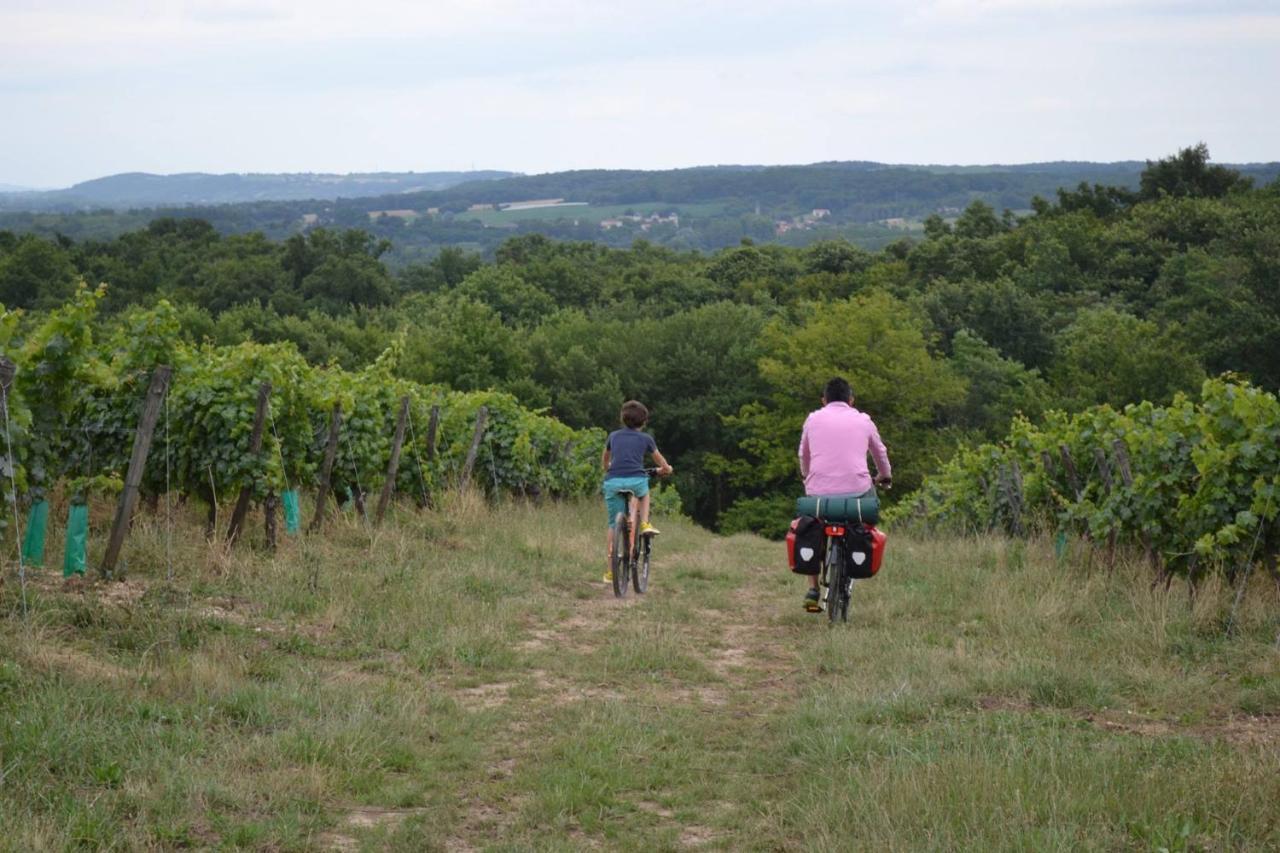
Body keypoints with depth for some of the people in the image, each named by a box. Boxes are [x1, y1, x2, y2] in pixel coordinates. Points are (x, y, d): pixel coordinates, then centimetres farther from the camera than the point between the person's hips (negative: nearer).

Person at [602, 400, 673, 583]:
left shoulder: (613, 436, 20)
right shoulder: (645, 438, 14)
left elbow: (604, 461, 36)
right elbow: (661, 463, 26)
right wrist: (665, 470, 49)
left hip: (613, 483, 1)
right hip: (636, 481, -1)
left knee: (613, 525, 12)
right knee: (644, 492, 36)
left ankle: (611, 572, 10)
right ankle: (645, 524, 13)